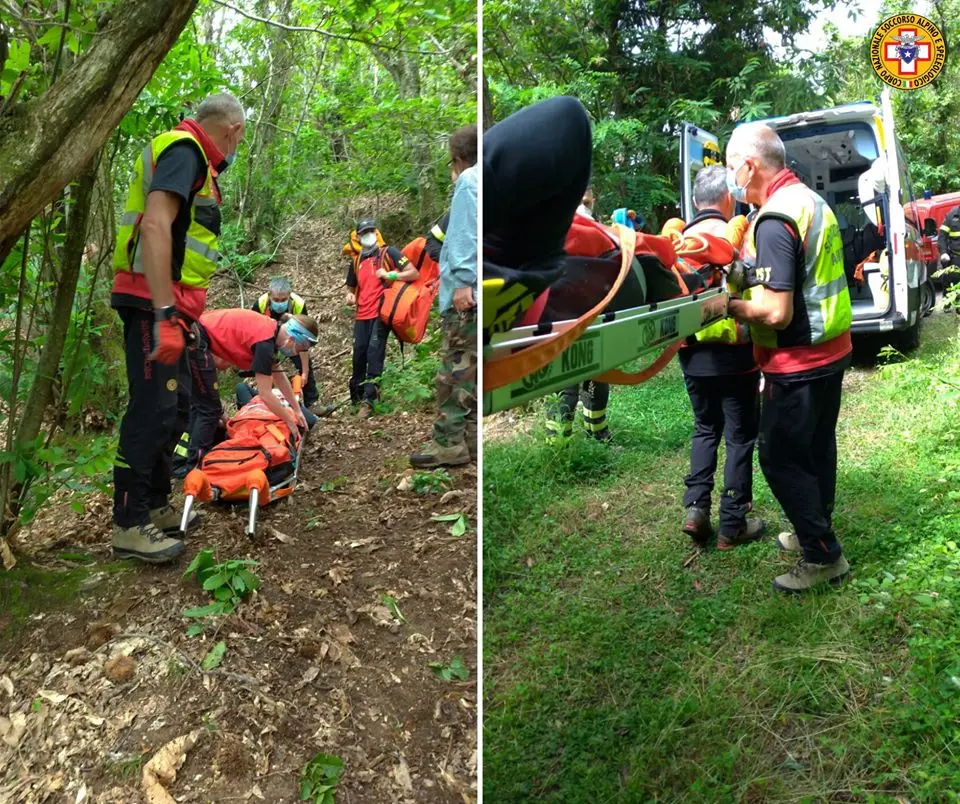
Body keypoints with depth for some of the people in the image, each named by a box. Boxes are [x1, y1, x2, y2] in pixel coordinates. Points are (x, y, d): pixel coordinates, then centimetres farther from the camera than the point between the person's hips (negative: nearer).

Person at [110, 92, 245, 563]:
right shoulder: (184, 151, -10)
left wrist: (182, 313, 25)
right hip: (154, 305, -11)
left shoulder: (192, 160, 22)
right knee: (153, 409, -9)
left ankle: (154, 506, 25)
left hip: (169, 307, 11)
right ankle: (128, 525, -2)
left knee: (176, 407, 15)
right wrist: (164, 313, -29)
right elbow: (154, 226, -24)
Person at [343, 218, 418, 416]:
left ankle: (368, 400, -15)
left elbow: (414, 273, -6)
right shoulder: (356, 261, 17)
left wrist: (390, 275, -16)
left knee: (375, 353, -14)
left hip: (381, 312, -5)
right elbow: (351, 286, 29)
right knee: (359, 355, 2)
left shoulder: (388, 253, 1)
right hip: (362, 315, 5)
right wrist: (350, 295, 6)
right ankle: (356, 396, 15)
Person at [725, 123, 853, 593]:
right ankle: (815, 532, 36)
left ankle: (823, 556, 10)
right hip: (831, 350, 10)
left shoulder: (774, 219, -23)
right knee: (817, 447, 20)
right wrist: (748, 282, 11)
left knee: (781, 457, 1)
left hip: (799, 364, -10)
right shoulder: (810, 200, 9)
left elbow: (775, 312, -28)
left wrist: (727, 305, -12)